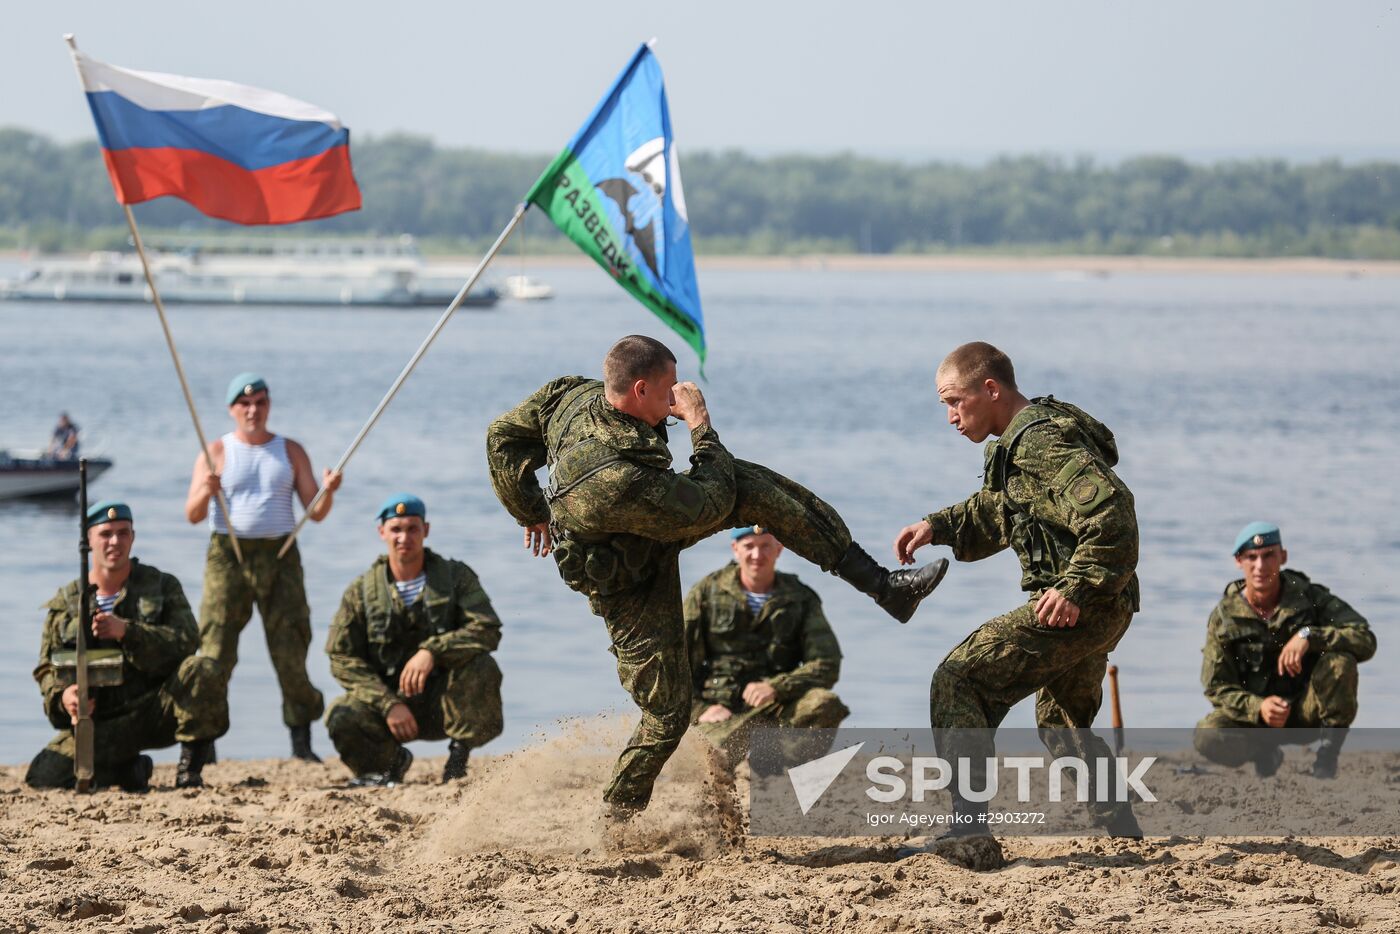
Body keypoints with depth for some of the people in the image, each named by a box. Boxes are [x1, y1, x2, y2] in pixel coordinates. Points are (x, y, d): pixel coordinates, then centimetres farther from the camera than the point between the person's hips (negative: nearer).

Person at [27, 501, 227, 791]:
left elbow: (186, 642, -12)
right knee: (45, 776, -25)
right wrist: (62, 696, -15)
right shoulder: (64, 603, 8)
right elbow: (47, 669, 10)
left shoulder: (162, 586, 4)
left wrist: (127, 632, -27)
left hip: (156, 712, -1)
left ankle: (190, 766, -13)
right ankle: (128, 768, 5)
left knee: (203, 671, -32)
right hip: (97, 721, 1)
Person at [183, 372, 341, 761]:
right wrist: (206, 491, -24)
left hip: (279, 555, 2)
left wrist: (328, 491, -13)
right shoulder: (217, 452, 6)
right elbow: (192, 515, -3)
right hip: (228, 556, -1)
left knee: (291, 654, -1)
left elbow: (315, 512, 8)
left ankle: (301, 743, 5)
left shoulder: (290, 452, 12)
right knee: (214, 655, -8)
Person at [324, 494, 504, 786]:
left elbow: (488, 630, -16)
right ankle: (390, 760, 6)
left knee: (481, 666, -31)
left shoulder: (456, 576, -2)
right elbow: (343, 658, -4)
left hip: (445, 704, -1)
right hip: (387, 697, 1)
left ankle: (458, 760, -11)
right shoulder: (361, 591, 0)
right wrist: (388, 704, -17)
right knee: (342, 719, -30)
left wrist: (432, 651, -31)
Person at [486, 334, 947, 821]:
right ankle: (619, 815, 24)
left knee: (752, 483, -8)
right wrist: (700, 427, -16)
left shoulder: (578, 395, -21)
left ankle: (880, 583, -5)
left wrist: (532, 512, 12)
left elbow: (504, 436, -2)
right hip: (632, 584, -8)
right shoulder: (620, 482, -44)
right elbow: (711, 505, -27)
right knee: (666, 715, -1)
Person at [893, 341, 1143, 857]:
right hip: (1098, 609, 11)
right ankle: (1124, 835, 34)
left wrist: (1075, 588, -27)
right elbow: (992, 514, 30)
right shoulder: (1020, 442, 17)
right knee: (1062, 721, 28)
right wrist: (937, 527, 13)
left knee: (958, 681, -13)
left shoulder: (1041, 441, -17)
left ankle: (968, 829, -19)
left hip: (1076, 607, -11)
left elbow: (1110, 510, -27)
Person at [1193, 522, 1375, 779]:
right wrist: (1258, 707, -28)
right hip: (1253, 714, 1)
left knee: (1340, 661, -30)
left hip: (1307, 710, -1)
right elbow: (1217, 688, -7)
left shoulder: (1309, 597, -9)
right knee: (1207, 737, -31)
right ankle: (1265, 751, 3)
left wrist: (1309, 635, -34)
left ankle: (1328, 755, -15)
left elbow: (1366, 641, -19)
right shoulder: (1224, 617, -7)